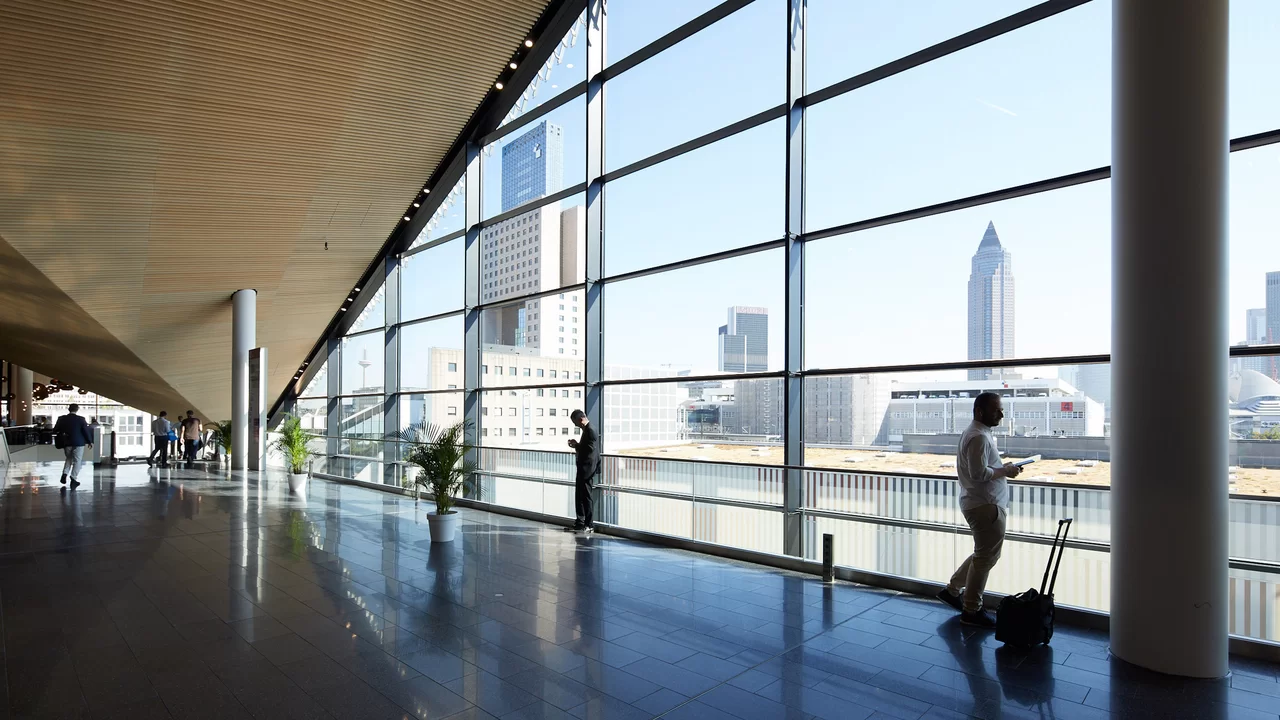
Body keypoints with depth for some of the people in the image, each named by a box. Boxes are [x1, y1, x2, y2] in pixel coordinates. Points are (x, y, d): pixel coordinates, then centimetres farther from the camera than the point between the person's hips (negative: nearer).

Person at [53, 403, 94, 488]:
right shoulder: (80, 419, -11)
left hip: (66, 443, 3)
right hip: (78, 443, -3)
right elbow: (86, 431, -8)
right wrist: (90, 442, 4)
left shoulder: (62, 419, -2)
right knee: (77, 461, 4)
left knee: (69, 458, 23)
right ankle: (73, 478, -3)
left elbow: (55, 430, 3)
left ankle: (65, 473, 6)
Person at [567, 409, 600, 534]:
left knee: (586, 496, -4)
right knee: (579, 495, 15)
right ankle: (580, 522, 24)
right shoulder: (586, 430, 14)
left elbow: (590, 449, -24)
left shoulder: (591, 430, -17)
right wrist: (576, 445, 5)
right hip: (582, 467, 10)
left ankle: (589, 525, 3)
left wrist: (576, 446, -14)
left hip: (587, 468, -10)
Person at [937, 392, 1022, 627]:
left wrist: (1002, 467, 9)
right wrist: (1005, 471, -14)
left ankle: (952, 590, 28)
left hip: (983, 503, 10)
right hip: (985, 506, -10)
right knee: (985, 557, 0)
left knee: (984, 554, 20)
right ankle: (971, 611, 12)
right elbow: (979, 473, -27)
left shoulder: (977, 432, 13)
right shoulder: (979, 437, -21)